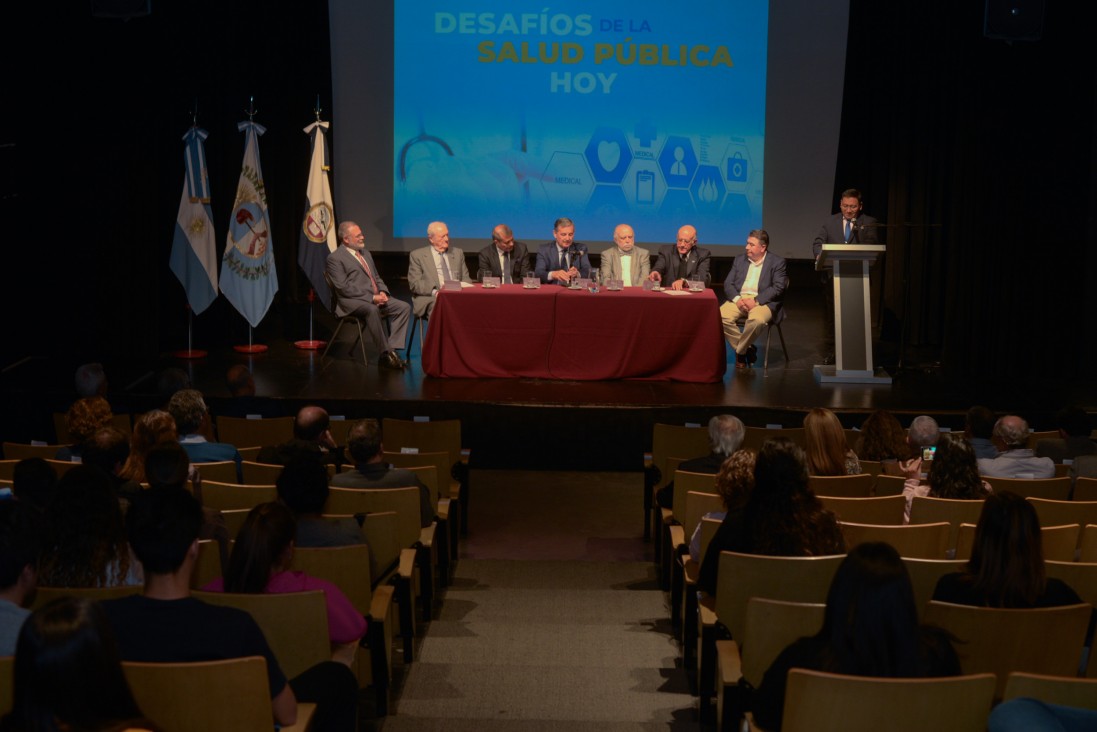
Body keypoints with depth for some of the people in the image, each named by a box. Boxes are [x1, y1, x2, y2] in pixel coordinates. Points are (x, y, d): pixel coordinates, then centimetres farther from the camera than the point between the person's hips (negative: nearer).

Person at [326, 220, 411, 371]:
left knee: (403, 307, -14)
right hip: (352, 302, -8)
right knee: (372, 310, -39)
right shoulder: (335, 258, -3)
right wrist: (371, 298, -18)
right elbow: (343, 288, -12)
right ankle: (385, 354, -31)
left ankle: (392, 349, -20)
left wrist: (382, 292, 3)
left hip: (375, 297, 8)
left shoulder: (365, 253, 23)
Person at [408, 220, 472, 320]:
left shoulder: (458, 253, 21)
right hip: (431, 298, -3)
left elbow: (466, 279, 20)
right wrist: (434, 292, -18)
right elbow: (415, 284, 0)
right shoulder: (417, 255, 9)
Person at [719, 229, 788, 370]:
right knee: (720, 316, -27)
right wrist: (737, 299, -10)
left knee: (756, 320, -39)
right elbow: (728, 284, 11)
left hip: (762, 302, -4)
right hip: (739, 299, 4)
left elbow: (778, 288, -7)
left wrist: (755, 301, -17)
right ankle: (747, 349, -10)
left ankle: (740, 353, -12)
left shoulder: (777, 262, 4)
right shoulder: (739, 260, 18)